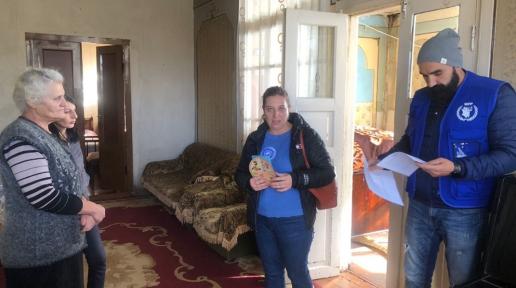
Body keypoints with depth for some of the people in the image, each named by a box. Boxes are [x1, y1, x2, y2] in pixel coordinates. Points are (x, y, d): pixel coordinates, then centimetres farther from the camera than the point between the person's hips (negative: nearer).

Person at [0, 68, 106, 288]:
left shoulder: (43, 134, 10)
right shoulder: (22, 139, -21)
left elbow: (65, 182, 13)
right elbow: (44, 198, -27)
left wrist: (85, 210, -5)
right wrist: (92, 208, -14)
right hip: (39, 253, -9)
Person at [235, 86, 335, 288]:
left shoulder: (305, 135, -9)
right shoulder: (255, 139, 3)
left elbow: (327, 172, -11)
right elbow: (239, 174, 9)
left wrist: (295, 180, -25)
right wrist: (250, 182, -15)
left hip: (295, 220, -4)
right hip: (262, 219, 4)